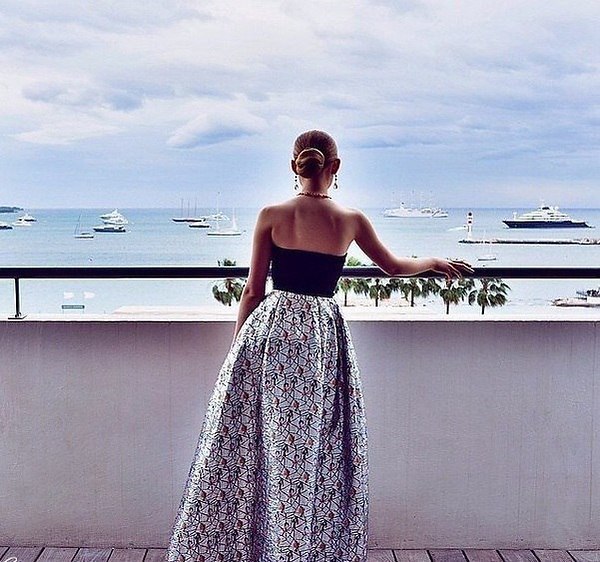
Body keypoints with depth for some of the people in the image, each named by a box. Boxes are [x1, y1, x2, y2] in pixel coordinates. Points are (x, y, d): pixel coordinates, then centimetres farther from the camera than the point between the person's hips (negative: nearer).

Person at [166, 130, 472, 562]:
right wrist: (436, 262, 35)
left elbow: (253, 291, 0)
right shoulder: (352, 220, 0)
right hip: (325, 336, 1)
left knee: (248, 445, 8)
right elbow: (394, 266, 16)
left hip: (271, 329, -1)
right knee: (319, 449, 11)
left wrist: (237, 348, 11)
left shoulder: (272, 216, -3)